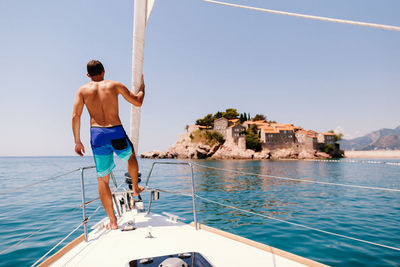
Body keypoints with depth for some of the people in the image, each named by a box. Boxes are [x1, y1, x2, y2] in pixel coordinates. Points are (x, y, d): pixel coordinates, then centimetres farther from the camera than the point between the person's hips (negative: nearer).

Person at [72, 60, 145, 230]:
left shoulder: (83, 90, 10)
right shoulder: (115, 85, 7)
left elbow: (75, 116, 0)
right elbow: (138, 102, 12)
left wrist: (77, 141, 6)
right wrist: (142, 88, 31)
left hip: (97, 134, 1)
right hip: (117, 132, -1)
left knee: (102, 179, 8)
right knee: (131, 156, 32)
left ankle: (112, 221, 10)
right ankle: (135, 188, 47)